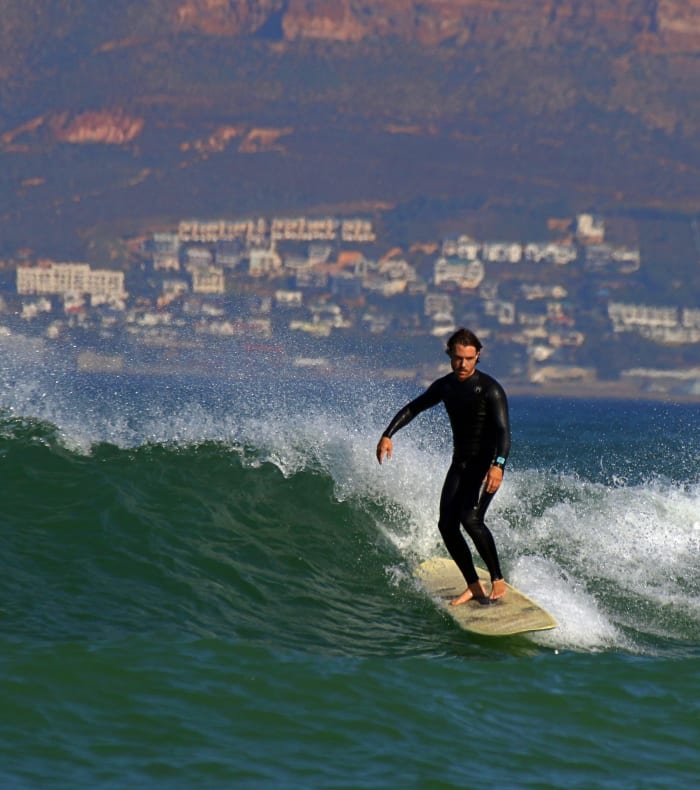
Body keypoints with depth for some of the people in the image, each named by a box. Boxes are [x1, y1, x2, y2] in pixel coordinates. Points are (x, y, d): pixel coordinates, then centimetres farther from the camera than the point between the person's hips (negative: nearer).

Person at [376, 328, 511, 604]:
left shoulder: (490, 389, -16)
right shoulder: (445, 386, 5)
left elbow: (503, 431, -25)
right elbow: (413, 408, 17)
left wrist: (498, 464, -42)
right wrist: (388, 435, 4)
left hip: (486, 464, -7)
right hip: (460, 464, 7)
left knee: (471, 518, -25)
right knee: (447, 525, -4)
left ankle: (498, 580, -13)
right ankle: (473, 586, 7)